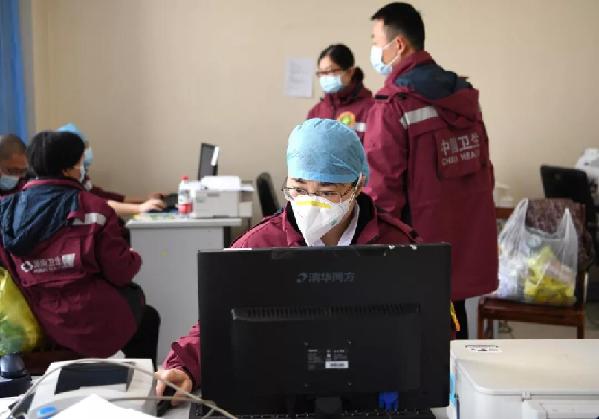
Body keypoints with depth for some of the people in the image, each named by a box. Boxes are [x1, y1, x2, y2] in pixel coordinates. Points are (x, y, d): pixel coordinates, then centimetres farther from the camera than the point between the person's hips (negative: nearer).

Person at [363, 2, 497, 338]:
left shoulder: (393, 106, -16)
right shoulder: (465, 97, 7)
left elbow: (381, 191, -17)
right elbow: (483, 174, 12)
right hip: (465, 251, 7)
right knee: (452, 330, 17)